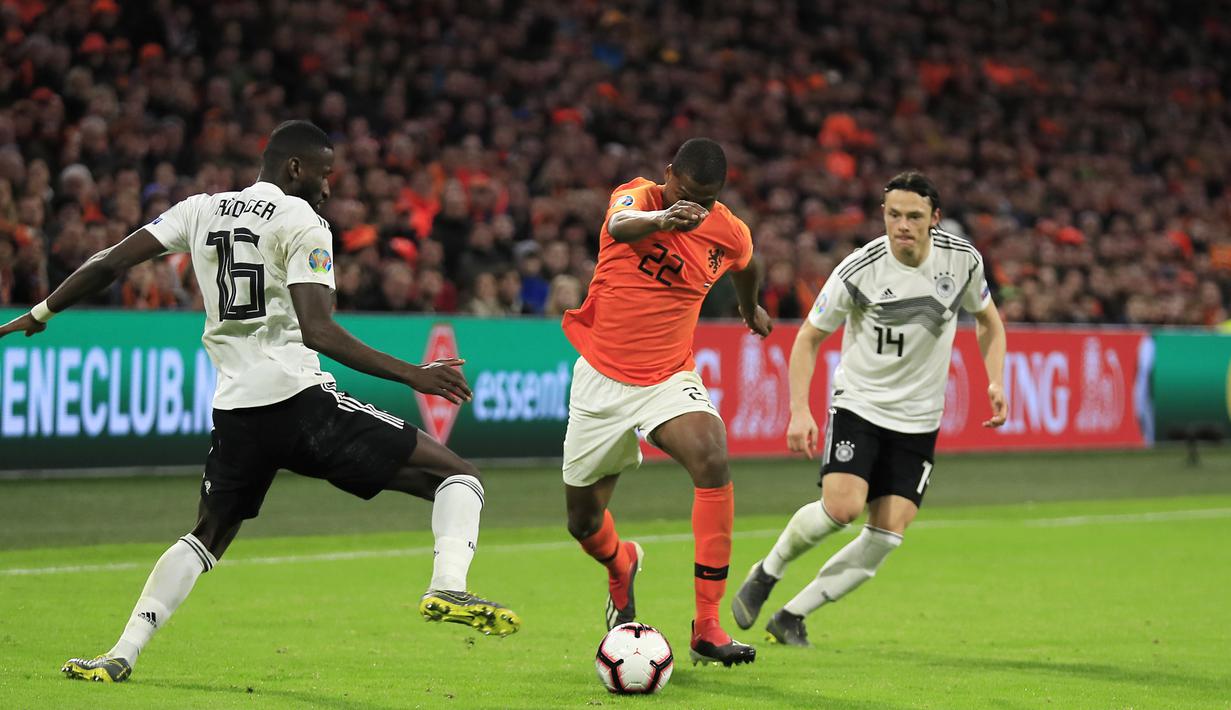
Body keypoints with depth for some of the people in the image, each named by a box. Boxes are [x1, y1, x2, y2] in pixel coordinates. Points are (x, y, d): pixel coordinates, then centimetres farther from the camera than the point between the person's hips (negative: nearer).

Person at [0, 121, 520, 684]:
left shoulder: (201, 211, 13)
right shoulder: (302, 224, -4)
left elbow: (110, 263, 11)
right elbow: (317, 332, -15)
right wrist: (414, 376, -13)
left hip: (235, 409, 6)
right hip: (300, 399, -6)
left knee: (209, 535, 29)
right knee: (457, 476, -2)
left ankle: (120, 655, 19)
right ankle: (448, 588, -28)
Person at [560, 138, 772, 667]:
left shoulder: (730, 234, -3)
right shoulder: (639, 196, -12)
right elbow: (621, 226, -38)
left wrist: (750, 310, 42)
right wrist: (663, 218, -60)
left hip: (669, 379, 1)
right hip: (600, 378, -1)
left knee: (713, 462, -29)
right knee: (583, 522, 8)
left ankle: (707, 627, -27)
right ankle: (622, 565, 49)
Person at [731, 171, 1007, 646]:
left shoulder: (962, 259, -6)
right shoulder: (859, 271, -16)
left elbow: (988, 321, 12)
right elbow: (808, 337, -5)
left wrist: (995, 381, -3)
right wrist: (799, 411, -15)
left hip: (918, 418, 3)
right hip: (858, 405, -3)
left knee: (887, 535, -8)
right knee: (842, 507, -24)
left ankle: (792, 616, 5)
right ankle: (767, 571, 5)